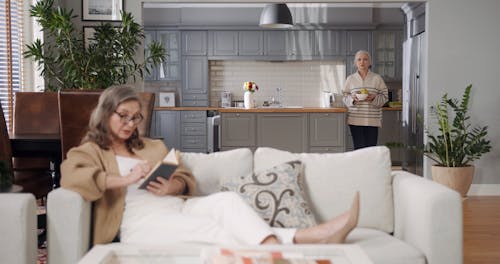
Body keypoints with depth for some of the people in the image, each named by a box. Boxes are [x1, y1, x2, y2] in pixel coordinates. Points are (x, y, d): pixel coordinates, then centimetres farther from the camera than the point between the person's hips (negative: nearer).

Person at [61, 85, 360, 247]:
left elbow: (186, 177, 22)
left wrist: (172, 186, -2)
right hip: (142, 221, -4)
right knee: (215, 230, -31)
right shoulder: (87, 152, 14)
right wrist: (125, 179, -16)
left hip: (177, 207, 5)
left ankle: (314, 235, -47)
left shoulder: (152, 146, 31)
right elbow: (69, 178, -10)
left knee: (226, 199, -28)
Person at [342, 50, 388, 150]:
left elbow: (384, 96, 5)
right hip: (355, 119, 1)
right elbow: (344, 97, 9)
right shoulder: (350, 79, 8)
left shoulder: (377, 78, 5)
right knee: (358, 148, -3)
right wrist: (353, 98, -12)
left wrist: (373, 98, -14)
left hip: (372, 120, 0)